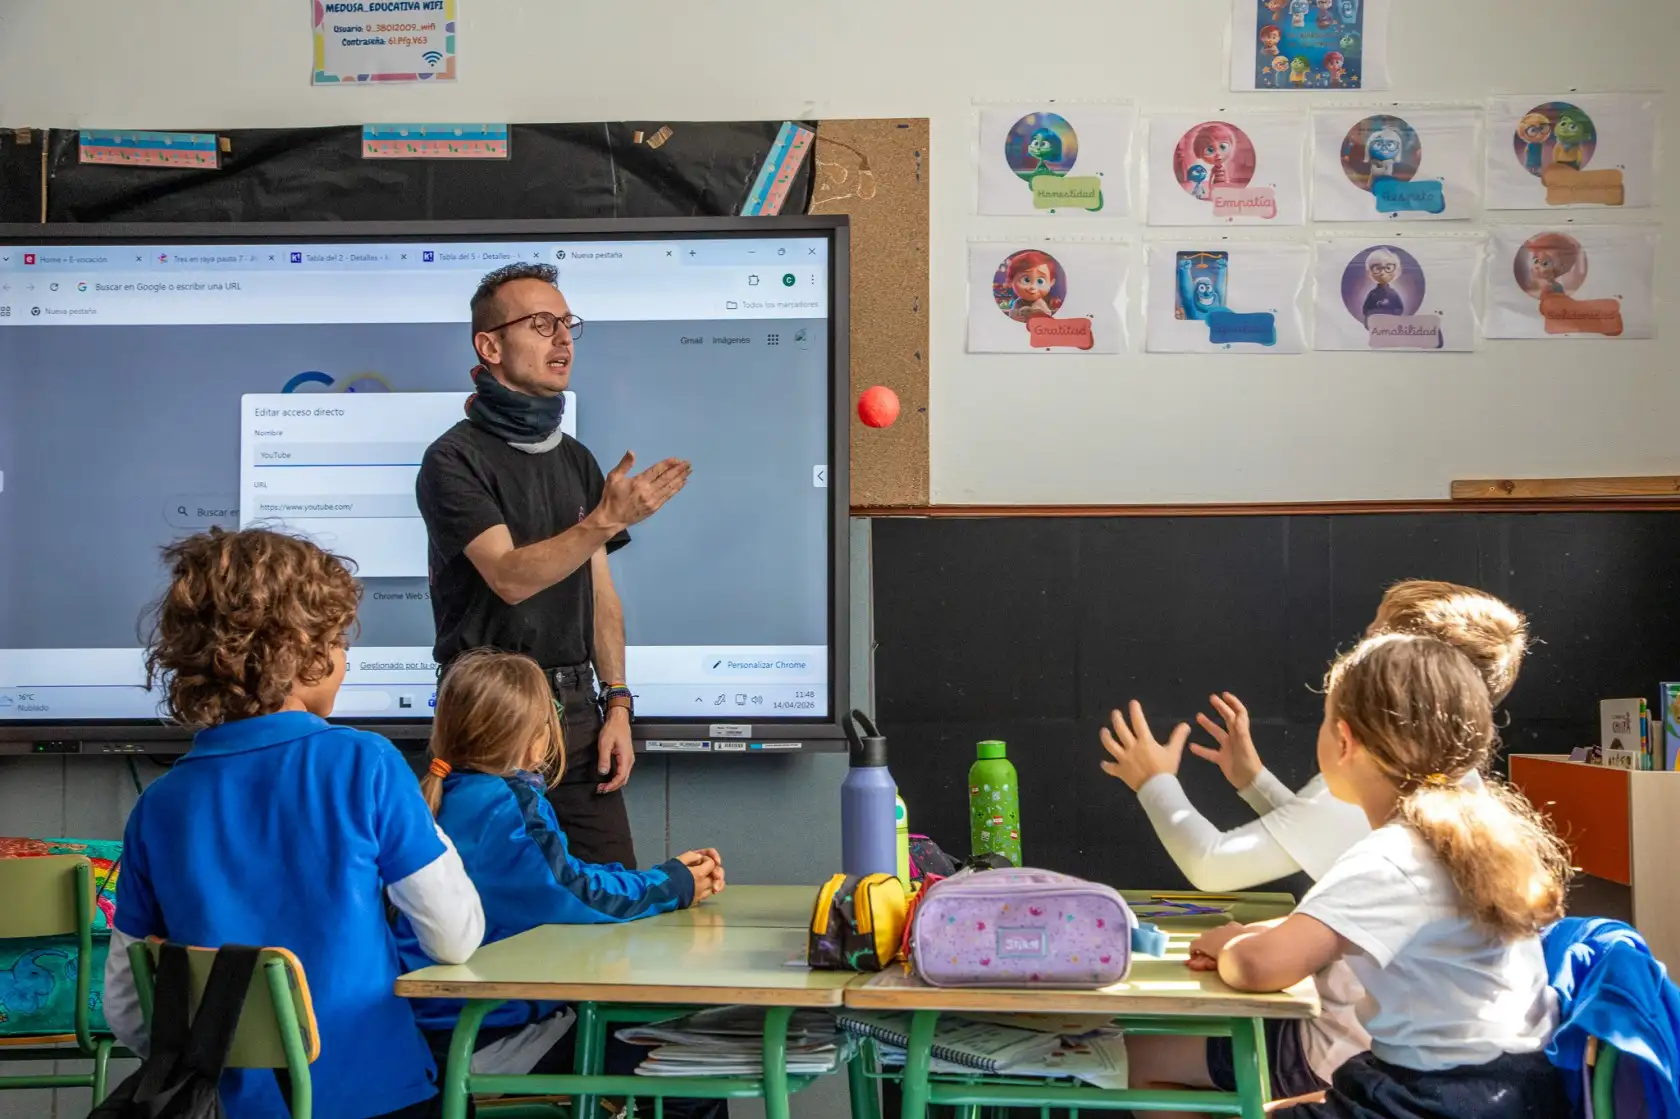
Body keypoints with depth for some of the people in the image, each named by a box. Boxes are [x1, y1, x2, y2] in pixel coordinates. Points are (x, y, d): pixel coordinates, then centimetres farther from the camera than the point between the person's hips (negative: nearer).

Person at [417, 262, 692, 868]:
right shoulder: (455, 459, -8)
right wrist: (608, 518, -28)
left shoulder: (577, 461, 13)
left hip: (576, 705, 6)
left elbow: (599, 594, 13)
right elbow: (511, 577, -19)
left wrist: (616, 704, 5)